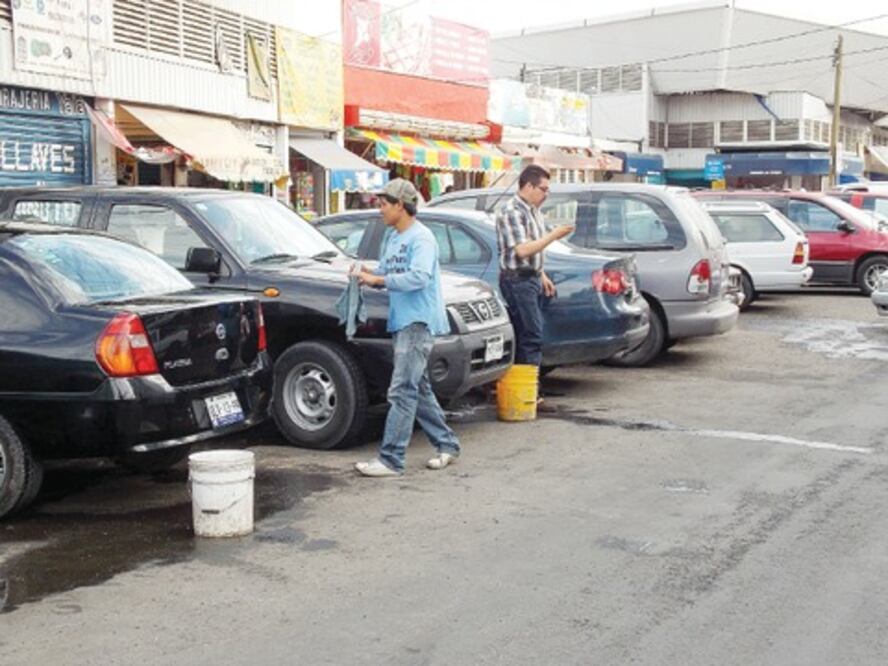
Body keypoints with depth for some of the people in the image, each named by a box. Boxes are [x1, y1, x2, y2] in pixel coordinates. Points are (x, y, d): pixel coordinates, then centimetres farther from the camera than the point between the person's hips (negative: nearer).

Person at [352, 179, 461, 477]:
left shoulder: (421, 237, -12)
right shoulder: (393, 237, 17)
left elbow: (419, 277, -24)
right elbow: (386, 273, 21)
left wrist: (378, 280, -21)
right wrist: (369, 275, 0)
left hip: (419, 321, -10)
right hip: (403, 321, 10)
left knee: (402, 391, -11)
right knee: (419, 388, 15)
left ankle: (391, 459, -11)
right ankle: (447, 445, 26)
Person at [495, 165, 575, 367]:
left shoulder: (533, 210, 15)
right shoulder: (511, 212, -16)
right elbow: (522, 250, -23)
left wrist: (542, 276, 19)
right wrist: (554, 235, -19)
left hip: (532, 278, 9)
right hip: (517, 280, -9)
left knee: (524, 335, 11)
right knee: (532, 335, -12)